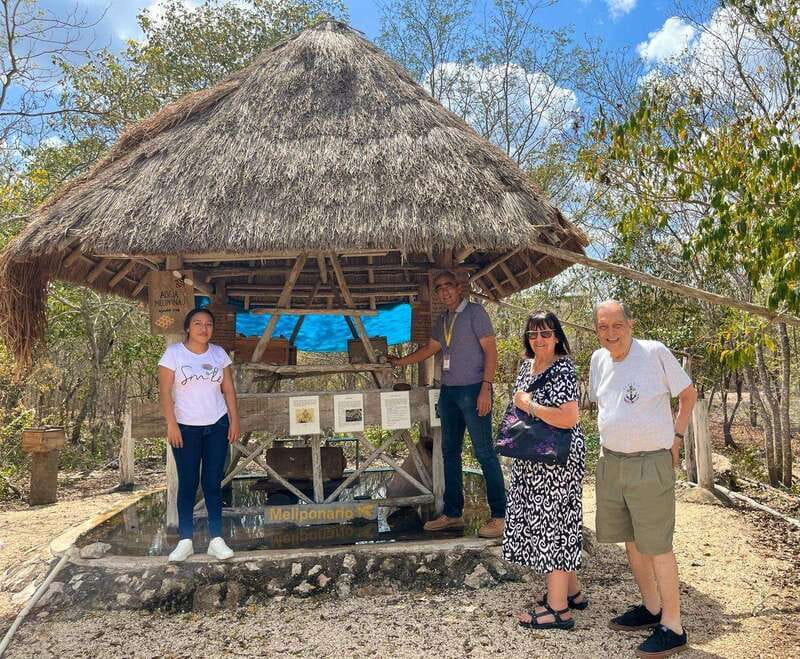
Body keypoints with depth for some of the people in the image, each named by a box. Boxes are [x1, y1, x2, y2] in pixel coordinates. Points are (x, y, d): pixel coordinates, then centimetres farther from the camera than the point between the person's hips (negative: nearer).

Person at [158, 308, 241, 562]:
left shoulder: (219, 353, 4)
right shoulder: (173, 353, -5)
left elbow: (228, 389, 7)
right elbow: (165, 391, -8)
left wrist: (234, 420, 2)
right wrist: (171, 424, -14)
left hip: (217, 426, 2)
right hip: (185, 427, -2)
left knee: (212, 483, 5)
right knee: (188, 484, 3)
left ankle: (216, 540, 10)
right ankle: (185, 541, 12)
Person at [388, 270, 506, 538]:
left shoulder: (475, 312, -4)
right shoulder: (443, 321, 17)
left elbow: (491, 350, -10)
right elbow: (430, 348, 29)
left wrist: (485, 387, -18)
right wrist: (400, 361, 28)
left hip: (473, 390, -8)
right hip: (448, 391, 8)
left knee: (484, 452, -8)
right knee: (450, 453, 10)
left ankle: (499, 516, -2)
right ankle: (452, 514, 18)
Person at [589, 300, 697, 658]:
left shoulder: (655, 352, -12)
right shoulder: (598, 360, 6)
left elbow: (688, 394, -2)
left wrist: (676, 438, -4)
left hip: (651, 464, -6)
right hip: (610, 463, 7)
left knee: (657, 547, -2)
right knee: (631, 541, 16)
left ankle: (672, 627, 11)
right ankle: (651, 607, 33)